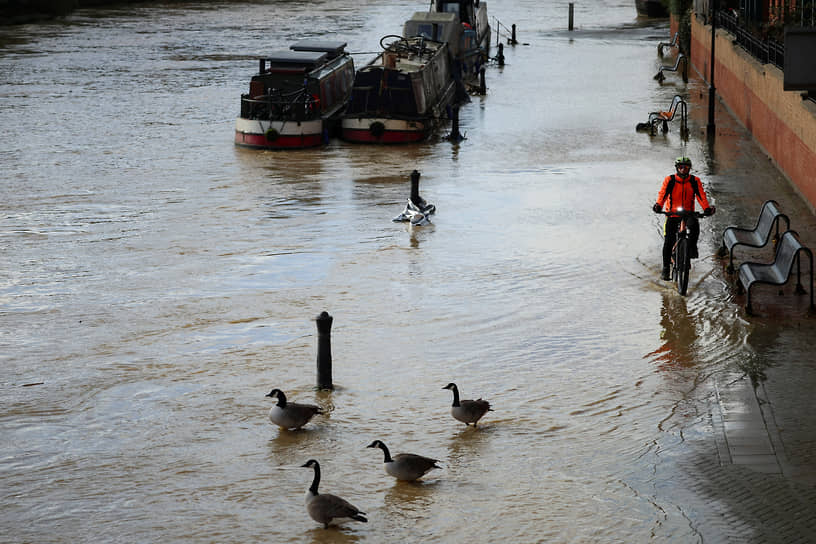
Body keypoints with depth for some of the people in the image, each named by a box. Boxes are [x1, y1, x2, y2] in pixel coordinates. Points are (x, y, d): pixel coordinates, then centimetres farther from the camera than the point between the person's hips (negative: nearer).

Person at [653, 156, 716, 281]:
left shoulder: (695, 181, 0)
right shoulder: (669, 180, -3)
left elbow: (701, 196, -10)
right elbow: (662, 194, -16)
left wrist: (707, 208, -29)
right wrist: (658, 205, -37)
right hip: (672, 214, 0)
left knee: (694, 225, -33)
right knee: (668, 241, -9)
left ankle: (692, 248, -11)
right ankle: (665, 268, 2)